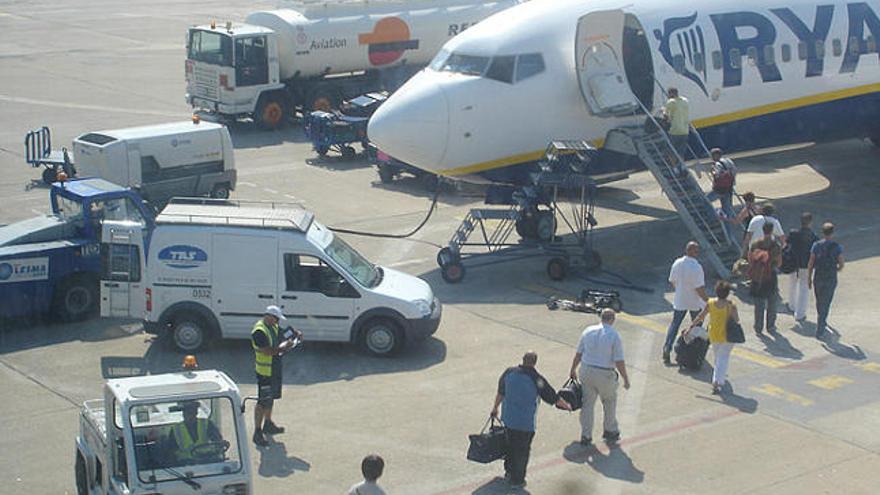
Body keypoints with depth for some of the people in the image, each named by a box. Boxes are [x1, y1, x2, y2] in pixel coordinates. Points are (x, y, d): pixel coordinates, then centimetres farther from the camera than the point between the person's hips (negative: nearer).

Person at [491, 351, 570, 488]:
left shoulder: (509, 372, -2)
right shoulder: (536, 378, -15)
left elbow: (500, 392, 12)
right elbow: (553, 397, -4)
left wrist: (495, 408, 28)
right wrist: (566, 405, 14)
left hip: (508, 418, 5)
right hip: (525, 422, -5)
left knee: (511, 445, 23)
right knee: (522, 450, 8)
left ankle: (509, 472, 35)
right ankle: (517, 480, 15)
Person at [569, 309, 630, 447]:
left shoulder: (588, 331, 0)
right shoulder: (614, 336, -12)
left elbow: (578, 353, 6)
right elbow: (619, 361, -13)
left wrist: (573, 370, 20)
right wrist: (626, 379, -3)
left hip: (586, 371, 3)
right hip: (605, 374, -3)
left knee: (587, 404, 12)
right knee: (609, 402, 20)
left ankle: (585, 436, 14)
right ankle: (611, 432, 32)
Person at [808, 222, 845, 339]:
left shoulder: (816, 245, -5)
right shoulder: (837, 247, -10)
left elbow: (810, 264, -4)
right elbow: (841, 265, -8)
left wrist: (809, 279, 5)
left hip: (818, 278, 2)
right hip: (831, 280, -2)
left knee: (819, 302, 22)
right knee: (825, 304, 4)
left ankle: (823, 322, 42)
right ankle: (819, 331, 0)